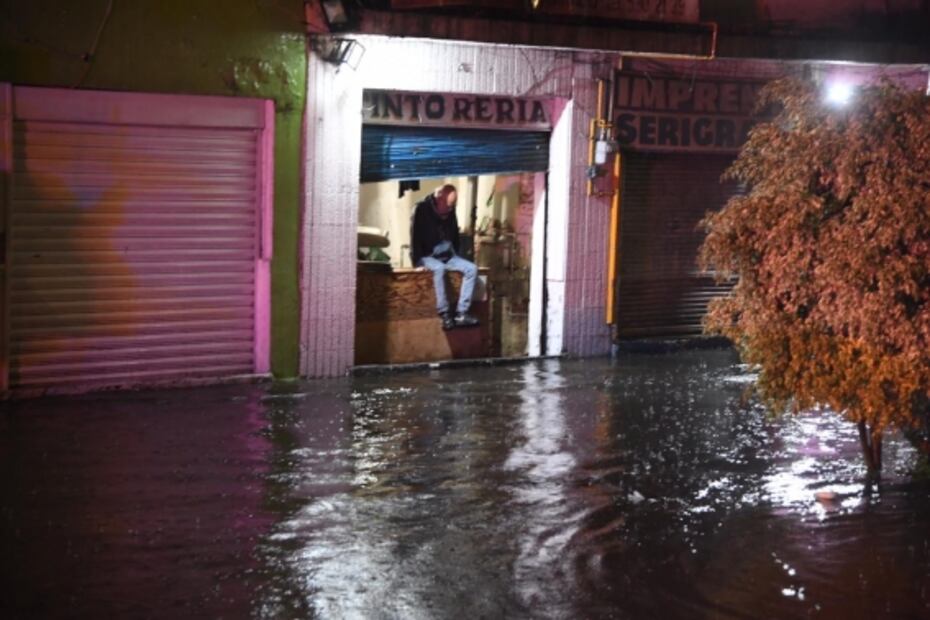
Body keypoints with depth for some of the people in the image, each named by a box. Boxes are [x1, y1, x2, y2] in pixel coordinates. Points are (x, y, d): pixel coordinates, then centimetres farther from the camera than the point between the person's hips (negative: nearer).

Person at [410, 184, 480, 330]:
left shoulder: (450, 211, 6)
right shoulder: (422, 209, -11)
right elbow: (415, 237, -14)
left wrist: (455, 256, 8)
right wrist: (418, 261, -21)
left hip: (447, 255, 6)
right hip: (427, 256, -6)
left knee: (472, 269, -16)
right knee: (439, 268, -38)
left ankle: (461, 314, -22)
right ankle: (444, 314, -34)